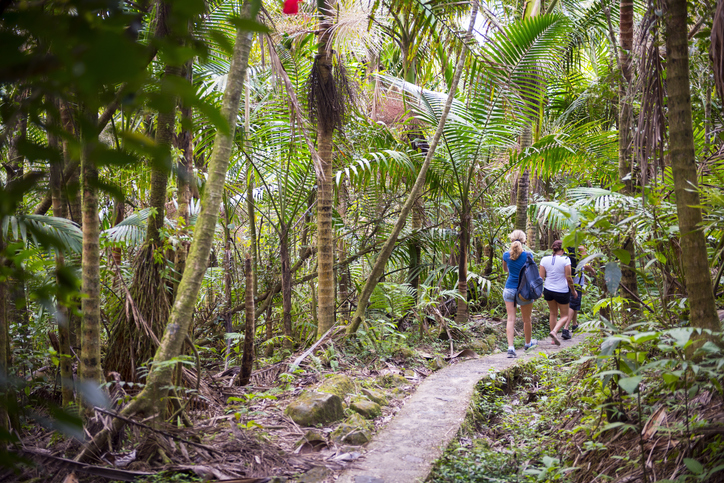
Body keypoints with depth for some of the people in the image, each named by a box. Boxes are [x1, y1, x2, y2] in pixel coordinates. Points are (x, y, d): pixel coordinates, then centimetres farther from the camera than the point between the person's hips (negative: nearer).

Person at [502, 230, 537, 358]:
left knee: (511, 319, 1)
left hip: (509, 289, 2)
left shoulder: (506, 255, -1)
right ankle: (528, 343, 35)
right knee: (526, 319, 16)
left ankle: (510, 347, -11)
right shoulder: (527, 255, -9)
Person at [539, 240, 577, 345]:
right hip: (562, 291, -4)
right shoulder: (565, 260, -14)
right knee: (564, 316, 12)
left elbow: (541, 277, -3)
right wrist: (573, 291, 2)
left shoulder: (545, 260, -3)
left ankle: (554, 339, 22)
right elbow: (568, 278, -12)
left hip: (548, 290, 4)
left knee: (553, 313, 21)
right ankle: (554, 331, -15)